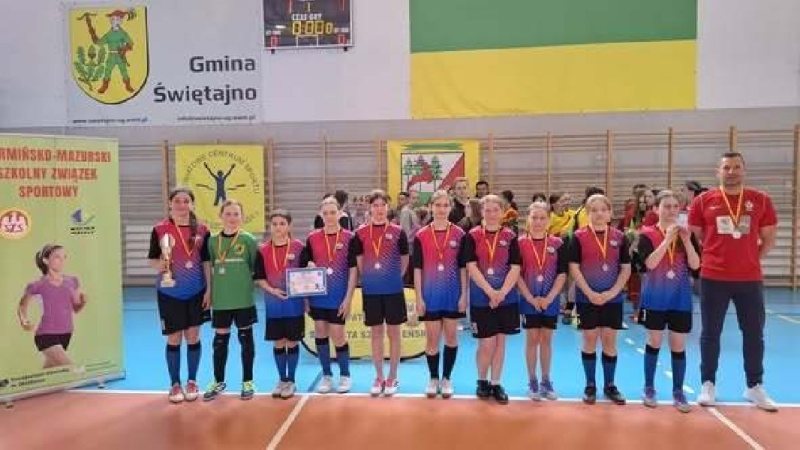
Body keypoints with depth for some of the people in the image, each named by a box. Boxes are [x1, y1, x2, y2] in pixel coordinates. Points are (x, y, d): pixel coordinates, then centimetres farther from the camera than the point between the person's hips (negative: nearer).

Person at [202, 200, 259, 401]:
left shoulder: (248, 239, -5)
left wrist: (244, 281, -5)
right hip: (220, 299, 3)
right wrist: (210, 293, 9)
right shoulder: (212, 240, 3)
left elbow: (257, 268, 0)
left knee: (245, 338, 7)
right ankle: (218, 382, 27)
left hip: (244, 298, -2)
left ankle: (248, 382, 20)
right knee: (220, 340, 11)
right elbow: (210, 268, 11)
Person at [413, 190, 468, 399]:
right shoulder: (421, 235, -3)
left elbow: (463, 267, 1)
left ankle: (447, 378, 24)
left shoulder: (459, 234, -2)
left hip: (453, 294, 1)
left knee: (451, 337, 9)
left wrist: (464, 294, -3)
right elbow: (417, 268, -1)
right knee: (432, 338, 8)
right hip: (430, 294, 0)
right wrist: (419, 297, -4)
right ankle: (433, 378, 24)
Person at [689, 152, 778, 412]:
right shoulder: (704, 201, -1)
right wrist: (715, 256, 2)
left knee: (754, 334, 8)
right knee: (710, 333, 6)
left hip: (750, 278, 2)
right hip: (713, 278, -1)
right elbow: (694, 236, 5)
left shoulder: (761, 200, 3)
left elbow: (769, 239, 9)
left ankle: (755, 387, 23)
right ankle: (708, 385, 18)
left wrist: (751, 259, 2)